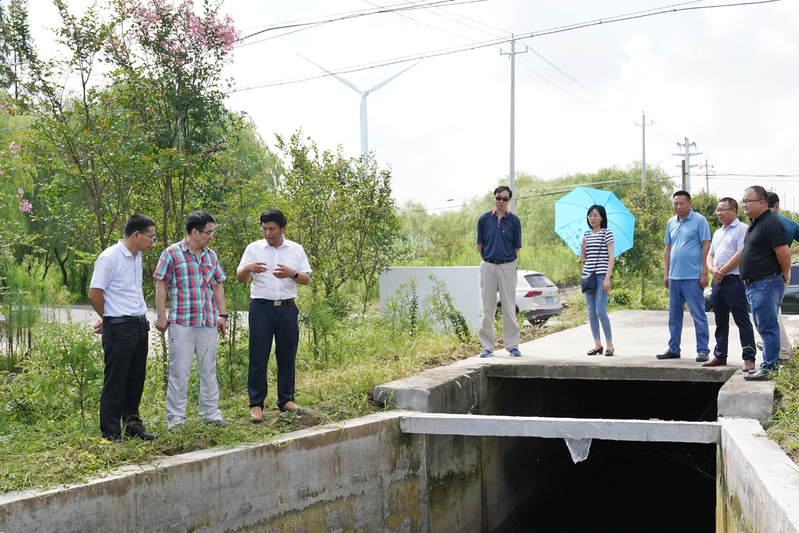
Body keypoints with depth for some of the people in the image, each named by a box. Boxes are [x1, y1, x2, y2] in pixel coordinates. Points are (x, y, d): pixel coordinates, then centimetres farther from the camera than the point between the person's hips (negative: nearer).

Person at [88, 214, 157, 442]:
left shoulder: (137, 257, 13)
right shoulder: (110, 257, -14)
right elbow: (94, 294, -13)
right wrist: (109, 319, 1)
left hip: (140, 325, 8)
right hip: (119, 328, -8)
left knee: (136, 380, 15)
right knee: (115, 383, -2)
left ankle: (132, 426, 27)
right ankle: (111, 435, 5)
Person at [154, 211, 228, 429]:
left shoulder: (210, 256, 12)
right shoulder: (172, 253, -4)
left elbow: (218, 286, 18)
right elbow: (161, 285, -3)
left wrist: (222, 314, 13)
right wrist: (161, 316, -6)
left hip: (208, 322, 5)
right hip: (181, 322, -5)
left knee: (209, 369, 11)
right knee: (180, 370, -1)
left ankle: (211, 412, 21)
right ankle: (175, 417, 7)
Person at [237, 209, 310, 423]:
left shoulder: (296, 249, 8)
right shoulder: (254, 248, 5)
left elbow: (306, 279, 4)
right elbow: (240, 278, 2)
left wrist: (292, 274, -18)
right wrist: (248, 268, -22)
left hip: (287, 308, 2)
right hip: (261, 308, -2)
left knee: (287, 356, 7)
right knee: (258, 357, -2)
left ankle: (286, 400, 18)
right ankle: (256, 404, 4)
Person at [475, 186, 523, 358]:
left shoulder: (514, 220, 2)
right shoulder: (484, 219, 5)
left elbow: (517, 247, 7)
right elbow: (479, 244, 12)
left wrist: (506, 260, 6)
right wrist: (487, 260, 7)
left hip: (507, 266, -1)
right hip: (488, 266, 1)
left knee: (509, 307, 0)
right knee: (487, 308, 3)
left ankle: (512, 345, 7)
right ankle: (487, 346, 9)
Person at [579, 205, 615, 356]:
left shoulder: (607, 234, -2)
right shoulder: (587, 235, 15)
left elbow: (611, 257, -6)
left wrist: (607, 278, -14)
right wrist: (583, 248, -4)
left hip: (601, 276, -6)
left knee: (600, 311, -12)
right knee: (591, 313, 5)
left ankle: (610, 344, -1)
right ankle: (597, 344, 11)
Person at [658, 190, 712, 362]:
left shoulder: (699, 220, -5)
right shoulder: (671, 222, 13)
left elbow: (706, 246, -8)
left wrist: (704, 273, -13)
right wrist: (666, 273, 12)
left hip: (692, 277, -6)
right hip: (674, 277, 6)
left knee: (698, 315, -1)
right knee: (674, 316, 12)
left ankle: (703, 350, 6)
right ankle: (673, 349, 21)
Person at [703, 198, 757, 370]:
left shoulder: (742, 229, -5)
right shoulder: (718, 233, 21)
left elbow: (741, 254, -15)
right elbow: (710, 254, 19)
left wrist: (722, 271, -12)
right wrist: (713, 270, -3)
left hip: (734, 280, -8)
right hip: (717, 282, 8)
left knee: (742, 321, -7)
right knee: (721, 322, 13)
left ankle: (749, 358, -6)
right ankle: (719, 356, 20)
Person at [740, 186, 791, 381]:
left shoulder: (770, 224, -16)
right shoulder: (754, 224, 16)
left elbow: (784, 253, -19)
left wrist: (785, 275, -6)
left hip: (767, 283, -11)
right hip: (754, 284, 11)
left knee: (767, 327, -7)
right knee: (764, 327, 14)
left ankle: (770, 368, -3)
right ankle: (770, 364, 21)